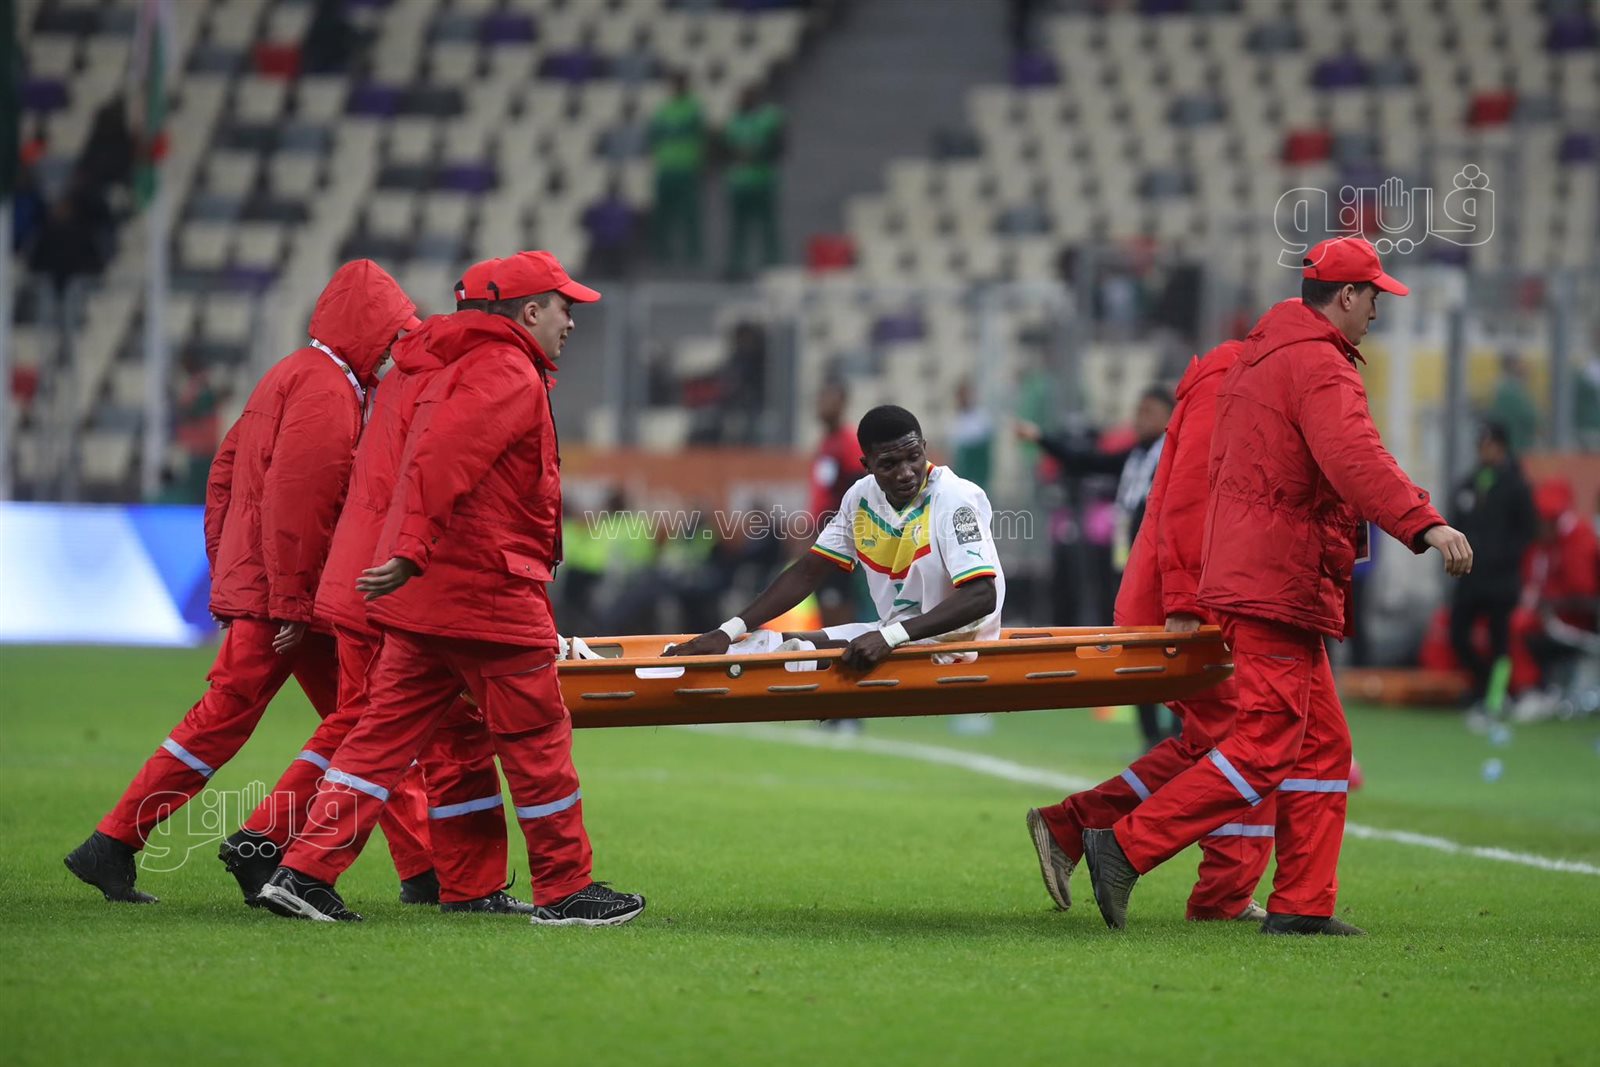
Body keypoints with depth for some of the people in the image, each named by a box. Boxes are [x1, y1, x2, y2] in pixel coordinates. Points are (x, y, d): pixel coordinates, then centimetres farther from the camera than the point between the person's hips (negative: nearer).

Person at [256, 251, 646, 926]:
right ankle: (565, 890, 10)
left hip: (425, 595, 10)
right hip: (490, 592, -10)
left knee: (383, 735, 5)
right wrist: (413, 552, -33)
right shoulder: (511, 376, -11)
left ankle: (304, 871, -2)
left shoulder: (460, 371, 23)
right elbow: (440, 459, -24)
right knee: (536, 740, 2)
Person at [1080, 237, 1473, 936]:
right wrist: (1424, 524, -40)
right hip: (1280, 584, -11)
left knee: (1323, 747, 11)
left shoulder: (1256, 357, 19)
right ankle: (1128, 846, -13)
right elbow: (1353, 458, -30)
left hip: (1248, 569, 11)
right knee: (1264, 751, -11)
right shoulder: (1319, 366, -13)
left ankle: (1302, 905, 8)